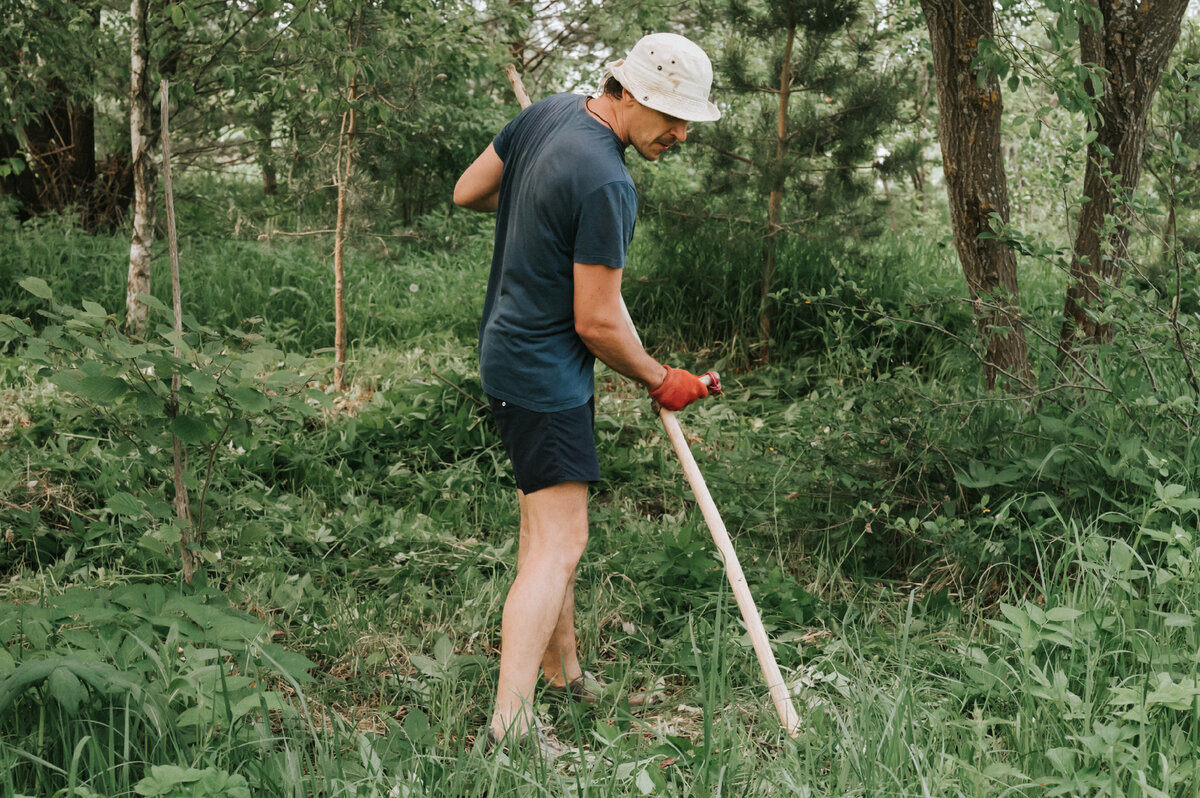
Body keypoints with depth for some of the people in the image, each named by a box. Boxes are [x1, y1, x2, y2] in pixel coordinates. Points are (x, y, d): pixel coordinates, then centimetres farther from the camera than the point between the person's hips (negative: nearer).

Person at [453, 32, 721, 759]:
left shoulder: (551, 110, 2)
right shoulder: (607, 185, -24)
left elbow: (468, 192, 14)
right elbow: (597, 322, -19)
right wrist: (660, 380, -4)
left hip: (507, 345, 10)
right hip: (545, 372, -10)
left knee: (551, 515, 19)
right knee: (560, 541, -9)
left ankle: (560, 665, 33)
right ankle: (511, 722, -9)